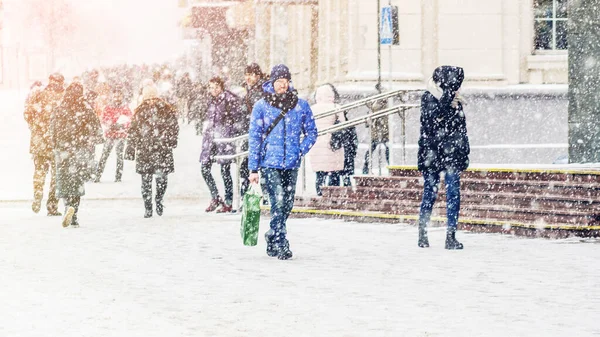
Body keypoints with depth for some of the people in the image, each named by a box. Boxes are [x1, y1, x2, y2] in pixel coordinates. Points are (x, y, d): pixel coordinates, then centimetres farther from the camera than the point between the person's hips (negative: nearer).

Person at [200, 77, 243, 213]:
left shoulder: (230, 99, -6)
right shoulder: (212, 101, 16)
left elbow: (238, 120, -7)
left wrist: (232, 134, -10)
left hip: (225, 139, -7)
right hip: (211, 139, 7)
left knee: (225, 170, -4)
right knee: (205, 168, 2)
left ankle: (228, 203, 5)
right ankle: (215, 198, 16)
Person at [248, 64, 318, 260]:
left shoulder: (301, 106, 3)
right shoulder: (261, 107, -2)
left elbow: (311, 132, 13)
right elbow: (254, 139, 0)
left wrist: (300, 152, -4)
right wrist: (253, 169, -4)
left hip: (292, 165, 3)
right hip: (270, 164, -3)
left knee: (287, 205, 10)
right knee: (278, 202, -13)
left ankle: (272, 237, 31)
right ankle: (281, 246, -10)